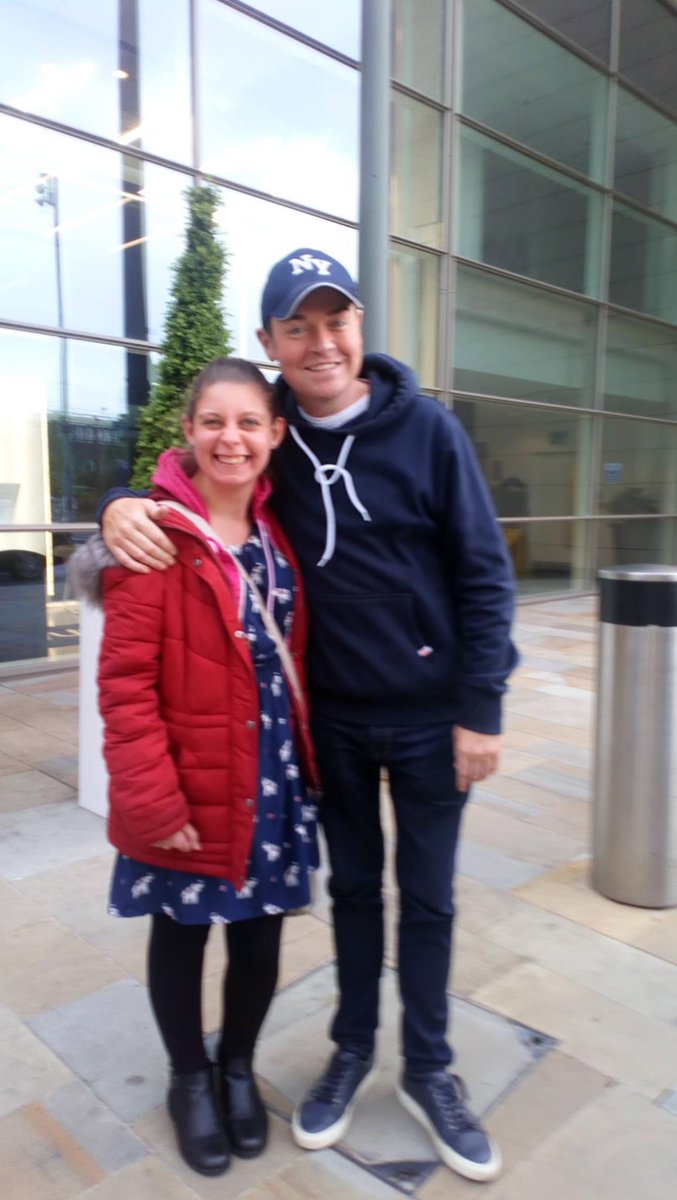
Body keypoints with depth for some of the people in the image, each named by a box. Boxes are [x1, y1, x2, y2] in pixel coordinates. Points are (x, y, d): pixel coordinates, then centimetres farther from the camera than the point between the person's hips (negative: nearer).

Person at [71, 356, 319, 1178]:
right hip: (190, 788, -5)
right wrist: (153, 797, -19)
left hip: (274, 783, 5)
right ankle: (189, 1079, 42)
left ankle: (238, 1067, 44)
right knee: (182, 933, 17)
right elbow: (124, 681, -17)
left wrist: (308, 756, 9)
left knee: (260, 930, 18)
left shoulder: (278, 530, 4)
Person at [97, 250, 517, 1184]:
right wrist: (122, 504, -15)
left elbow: (484, 573, -9)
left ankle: (428, 1071, 36)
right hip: (331, 716, 2)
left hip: (429, 715, -2)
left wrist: (481, 709, -11)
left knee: (427, 897, 14)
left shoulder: (424, 426, -10)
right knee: (353, 887, 19)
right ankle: (354, 1050, 41)